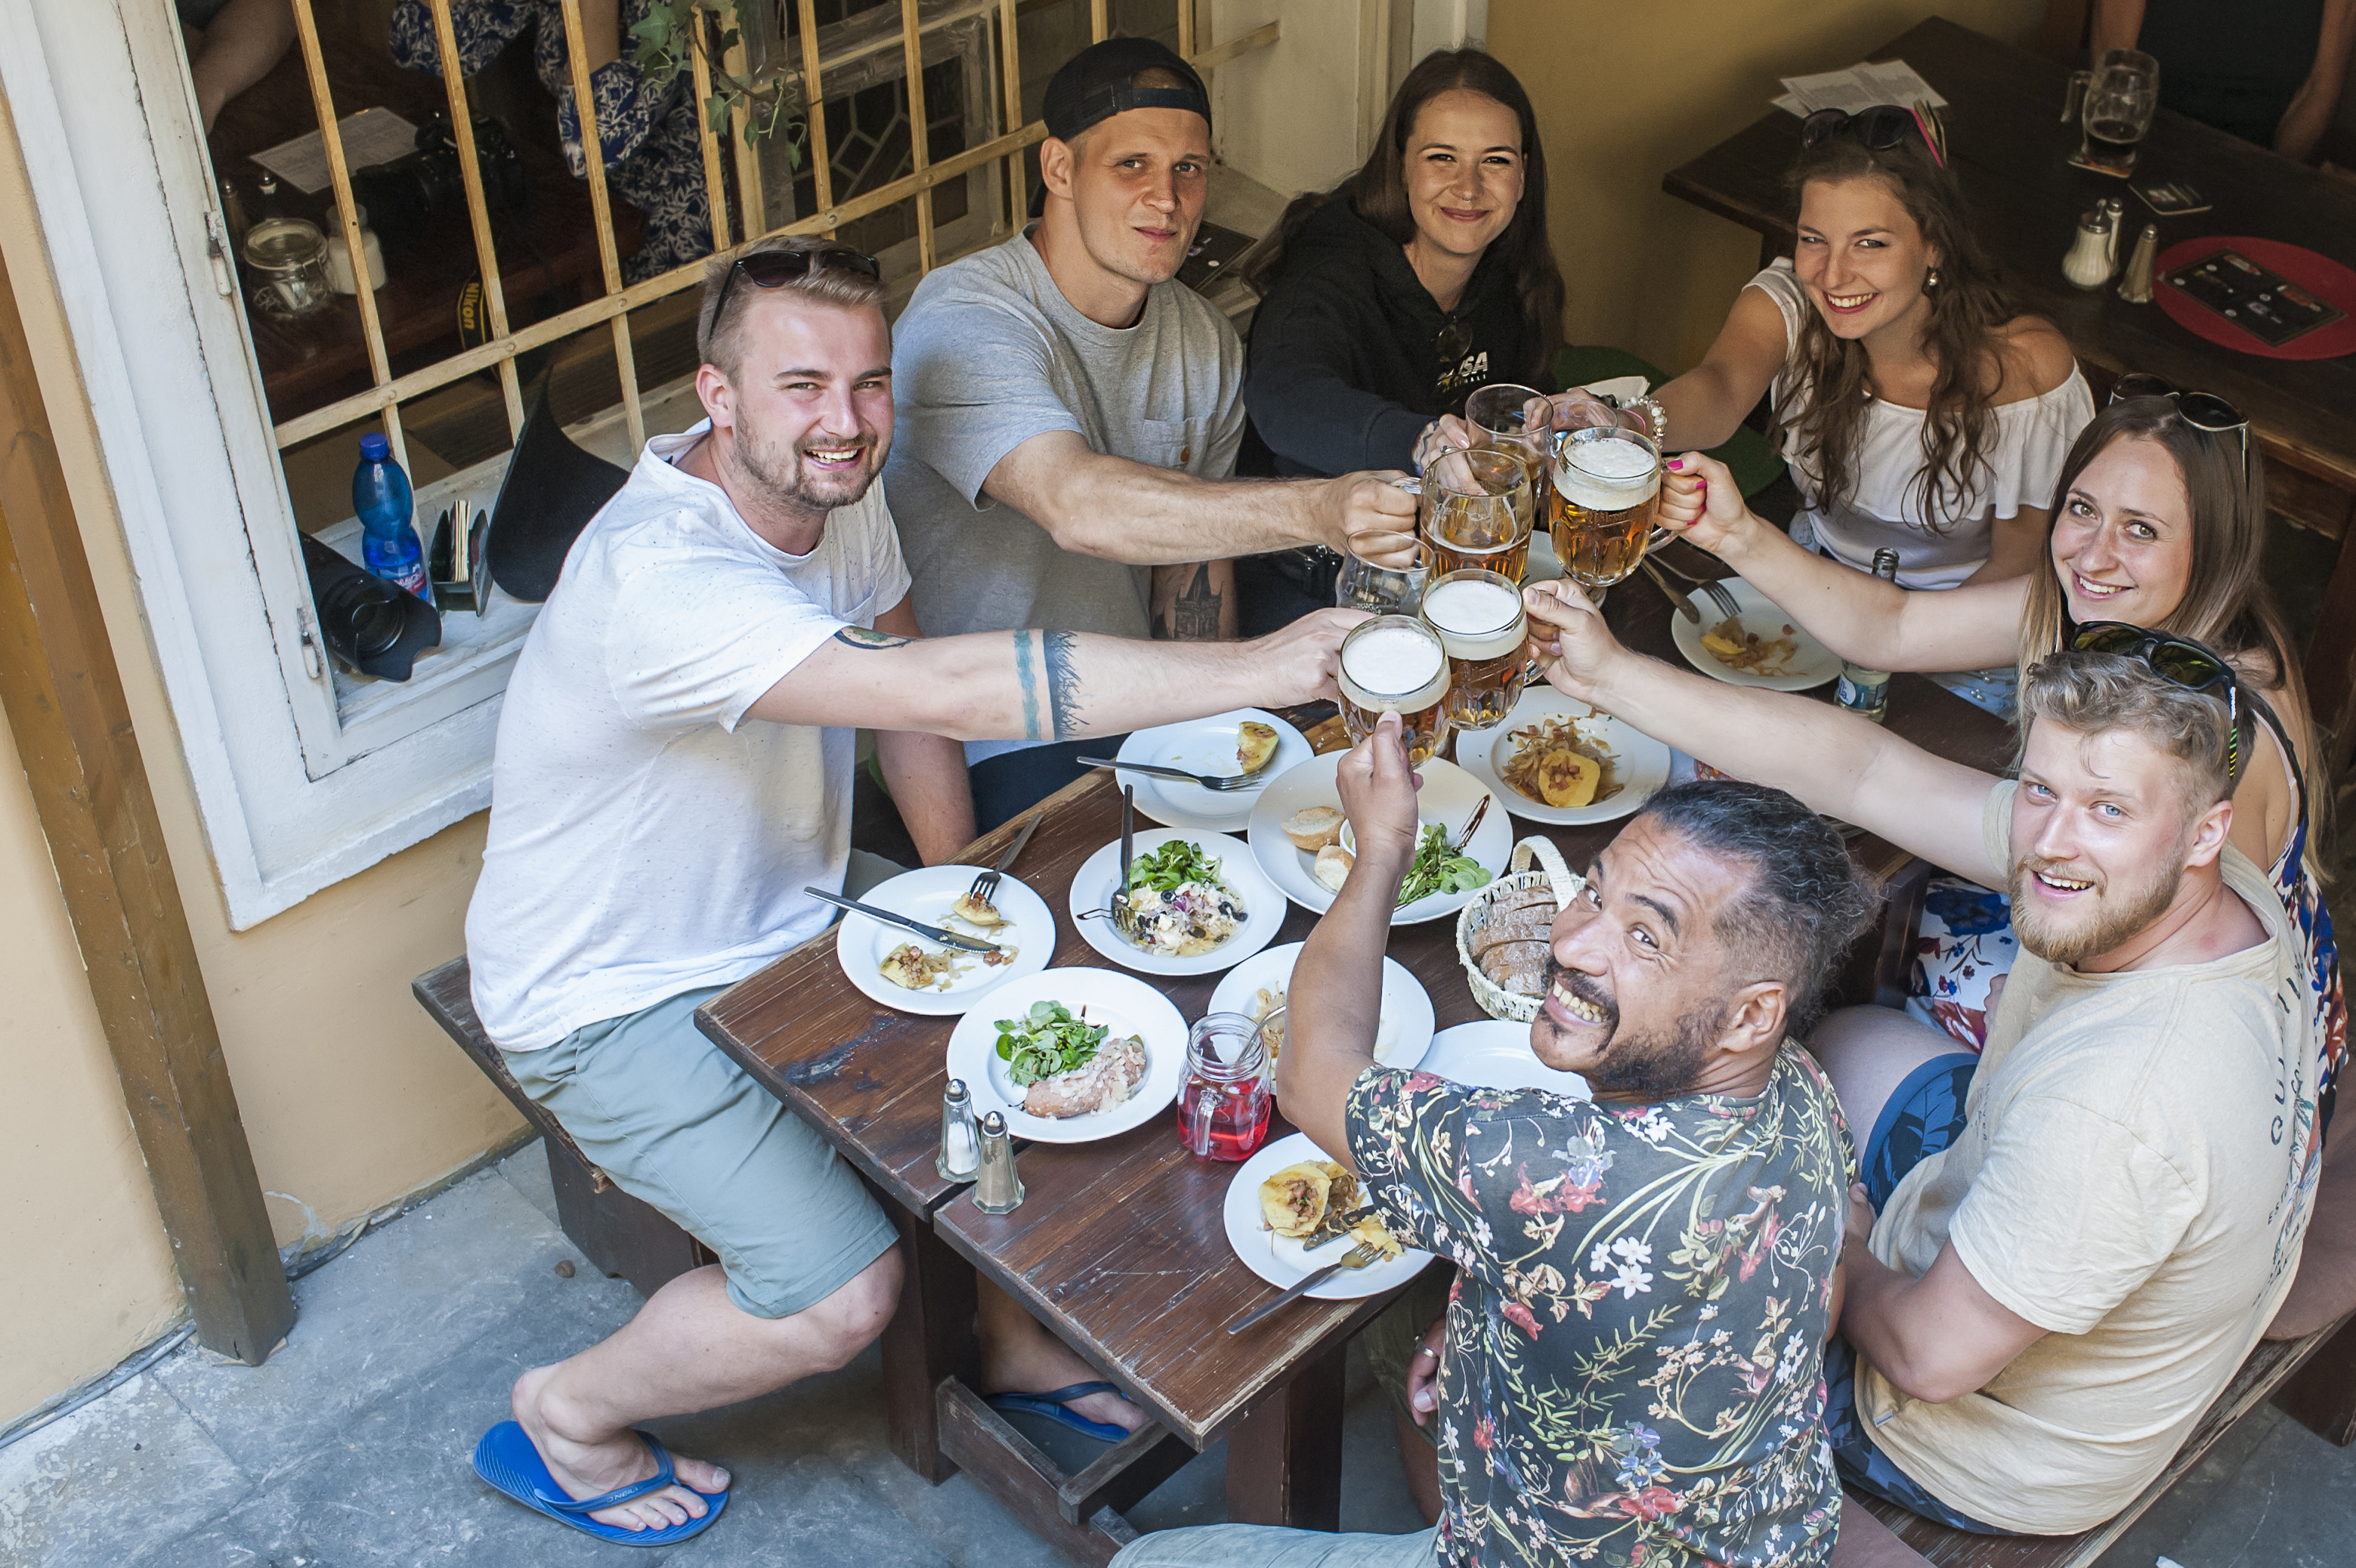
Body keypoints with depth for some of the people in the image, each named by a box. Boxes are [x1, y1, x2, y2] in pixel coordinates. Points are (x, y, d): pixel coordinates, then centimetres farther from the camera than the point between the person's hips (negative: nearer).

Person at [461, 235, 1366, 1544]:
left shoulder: (838, 490, -7)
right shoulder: (660, 577, -36)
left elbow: (907, 674, 9)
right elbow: (943, 694, -46)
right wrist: (1253, 669, -45)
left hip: (783, 923, 8)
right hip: (616, 1002, -8)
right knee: (841, 1295, -15)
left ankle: (1010, 1332, 25)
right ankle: (565, 1415, 12)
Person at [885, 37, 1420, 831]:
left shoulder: (1204, 341, 5)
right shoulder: (963, 324, -22)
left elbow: (1190, 560, 11)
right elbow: (1077, 505, -40)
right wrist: (1316, 511, -51)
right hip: (998, 755, -6)